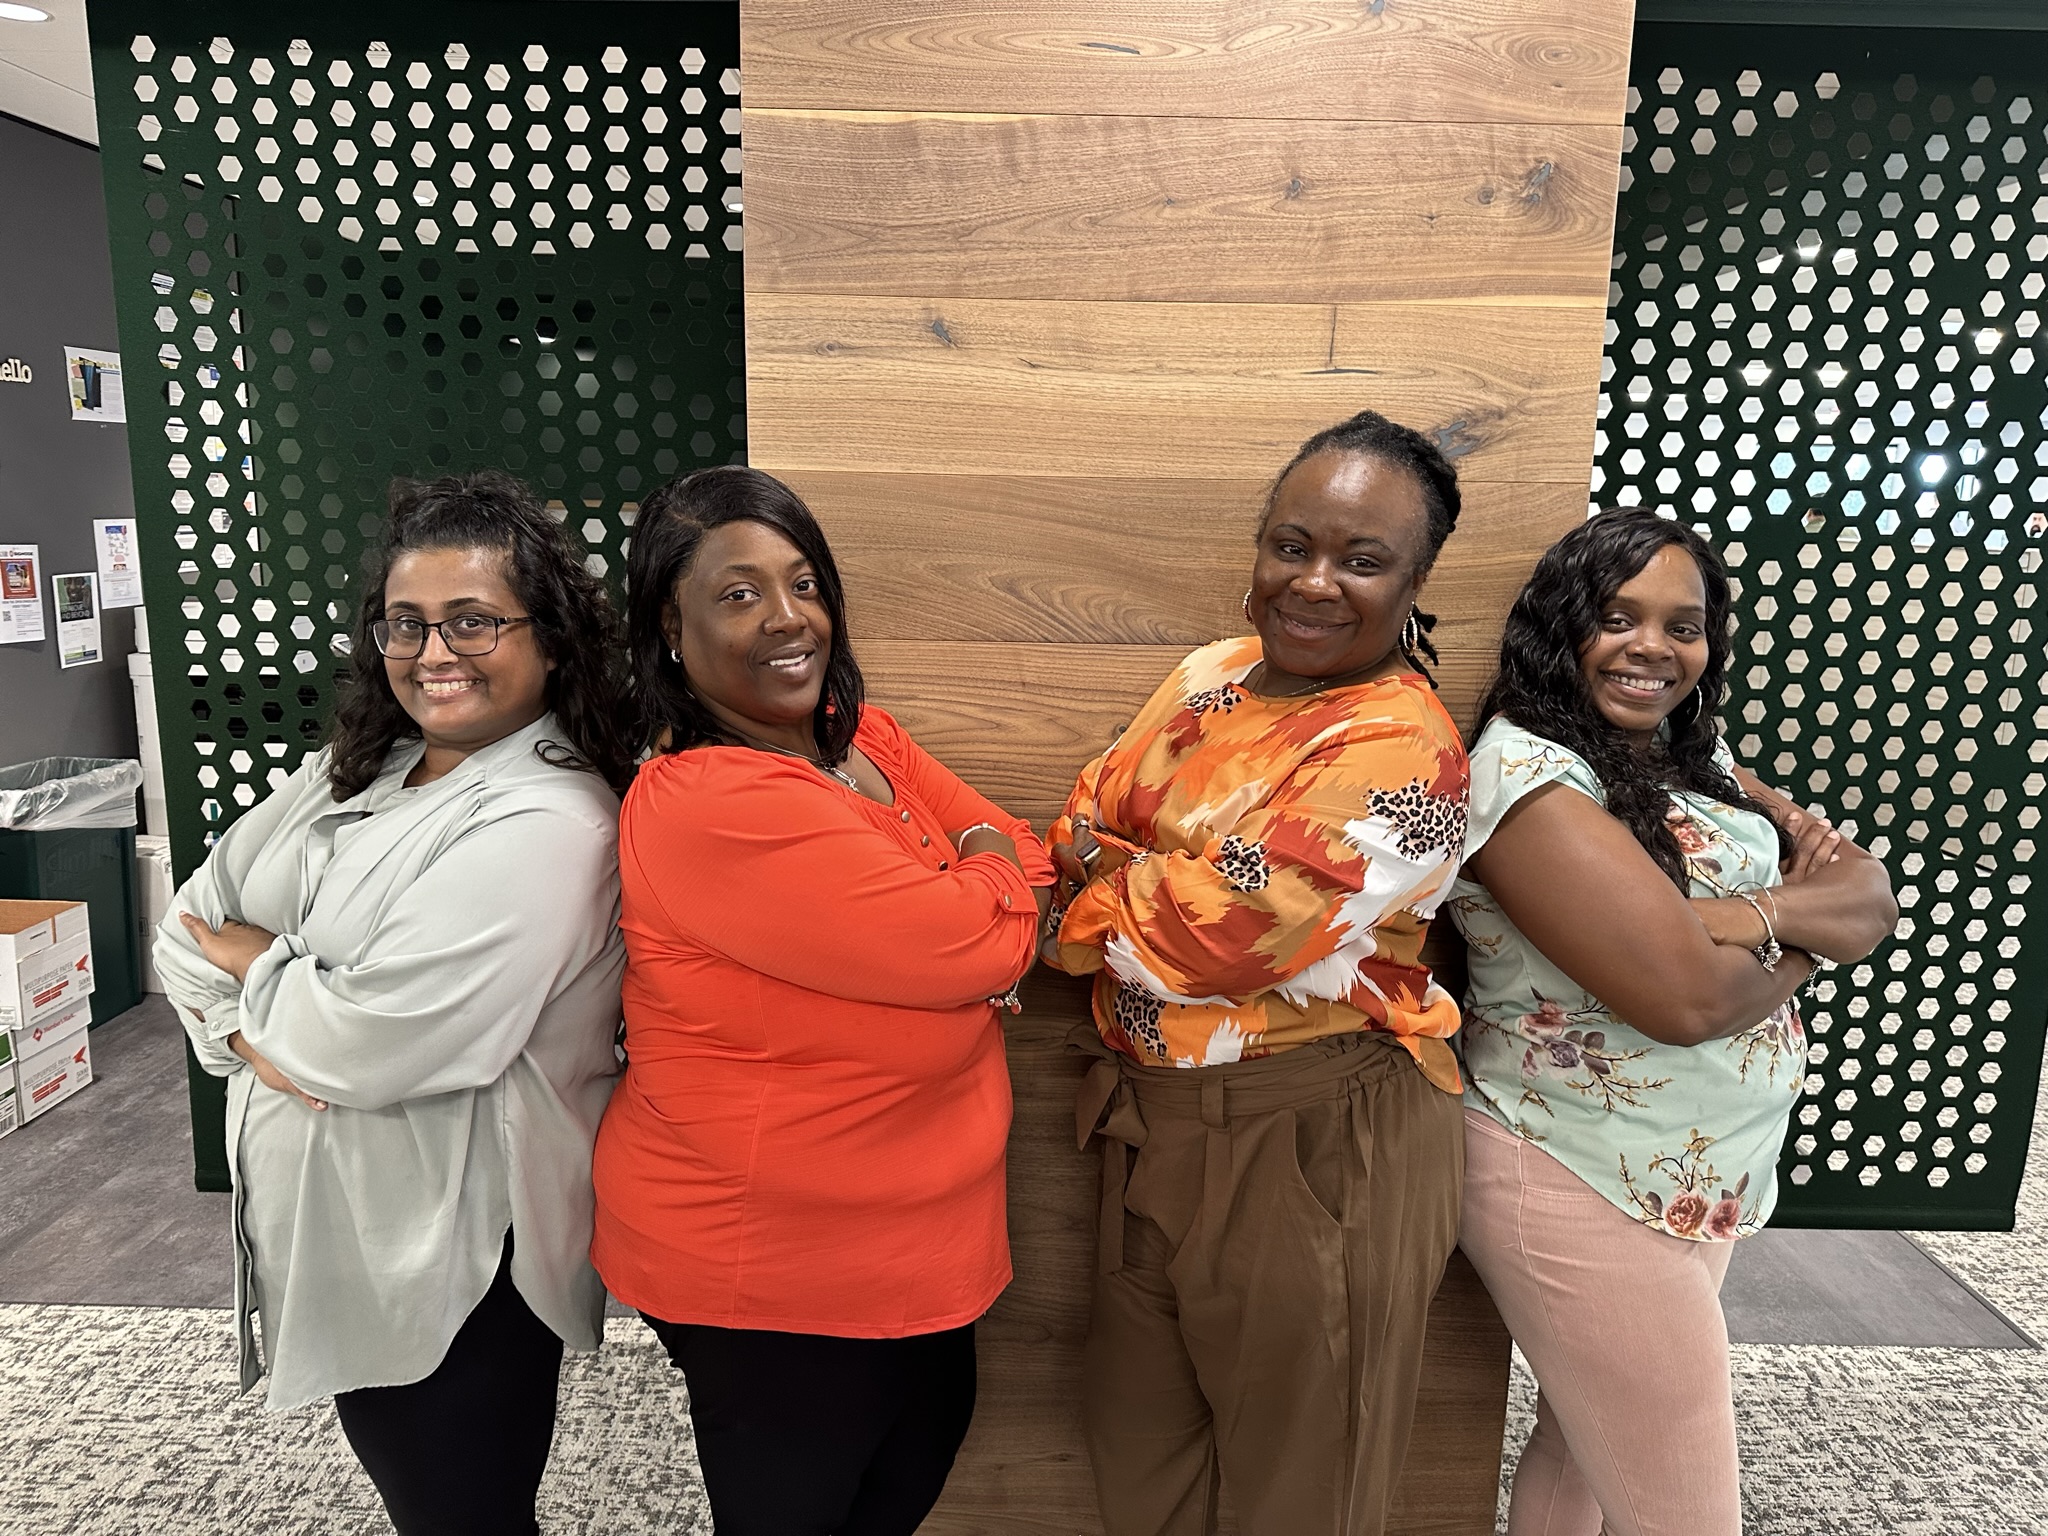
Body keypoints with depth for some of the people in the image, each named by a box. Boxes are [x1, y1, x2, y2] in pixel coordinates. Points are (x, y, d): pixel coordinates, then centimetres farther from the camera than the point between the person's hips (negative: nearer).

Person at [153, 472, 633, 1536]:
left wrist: (254, 968, -8)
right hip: (324, 1234, 8)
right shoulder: (352, 772, 5)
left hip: (449, 1265, -8)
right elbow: (191, 921, 6)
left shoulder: (547, 825, -23)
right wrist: (260, 1034, -12)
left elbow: (374, 1039, -26)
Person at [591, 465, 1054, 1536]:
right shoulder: (709, 803, -29)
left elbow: (1021, 861, 3)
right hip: (768, 1266, -8)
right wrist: (992, 878, -8)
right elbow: (976, 944, -29)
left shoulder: (862, 739, 1)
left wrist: (968, 910, -18)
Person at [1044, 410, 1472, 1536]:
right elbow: (1092, 825, 5)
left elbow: (1219, 930, -25)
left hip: (1308, 1145, -7)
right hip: (1150, 1118, 7)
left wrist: (1085, 915, -9)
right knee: (1135, 1436, 26)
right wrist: (1145, 884, -15)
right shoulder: (1211, 675, 4)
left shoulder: (1403, 754, -21)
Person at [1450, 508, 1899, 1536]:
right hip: (1587, 1190, -8)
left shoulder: (1695, 759, 8)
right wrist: (1805, 929, -6)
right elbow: (1686, 998, -25)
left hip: (1711, 1174, 8)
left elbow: (1871, 902, 2)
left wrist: (1755, 911, -19)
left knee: (1591, 1434, 22)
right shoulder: (1523, 769, -19)